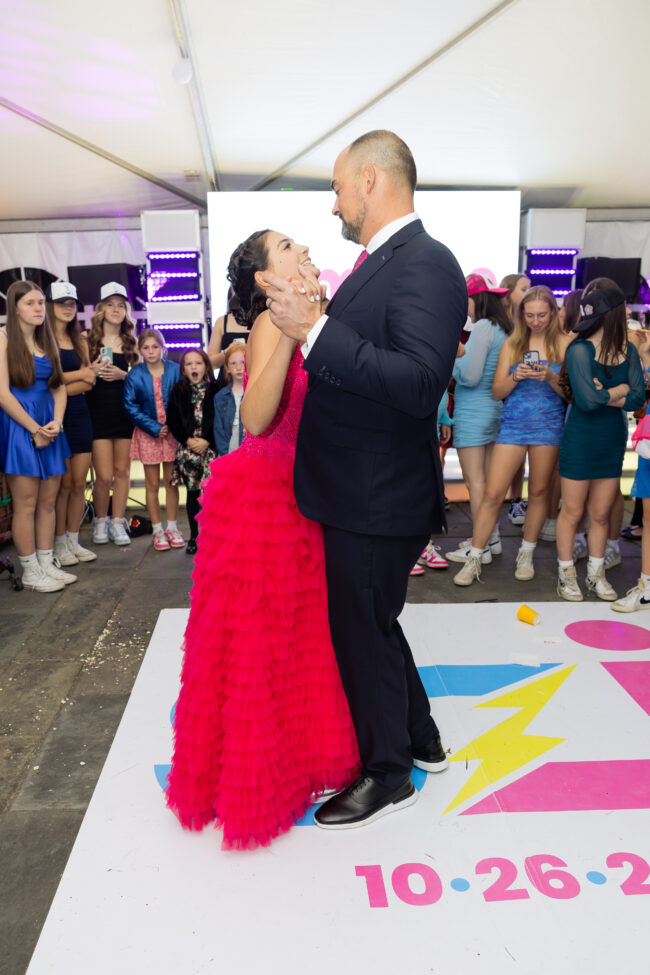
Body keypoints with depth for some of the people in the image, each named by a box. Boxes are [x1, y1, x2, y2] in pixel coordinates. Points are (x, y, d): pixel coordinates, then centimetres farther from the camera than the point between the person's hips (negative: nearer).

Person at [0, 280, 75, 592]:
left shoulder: (47, 340, 14)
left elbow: (59, 386, 12)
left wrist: (57, 422, -5)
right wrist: (34, 429, -12)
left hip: (49, 425, 6)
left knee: (48, 500, 8)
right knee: (26, 503, -1)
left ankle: (47, 564, 18)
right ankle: (30, 572, 9)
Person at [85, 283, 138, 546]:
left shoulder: (130, 342, 12)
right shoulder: (89, 340, 4)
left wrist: (122, 375, -6)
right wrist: (95, 369, -17)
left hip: (125, 410, 3)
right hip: (98, 412, -3)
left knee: (122, 471, 5)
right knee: (104, 476, -6)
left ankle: (117, 522, 17)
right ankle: (100, 521, 17)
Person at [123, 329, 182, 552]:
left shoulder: (174, 370, -2)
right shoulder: (135, 375, -3)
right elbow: (131, 407, -4)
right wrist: (155, 428, -11)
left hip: (172, 431, 1)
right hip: (147, 433, -1)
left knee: (171, 481, 7)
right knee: (152, 484, 5)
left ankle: (172, 527, 19)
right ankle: (157, 530, 15)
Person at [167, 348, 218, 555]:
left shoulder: (214, 390, 1)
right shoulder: (178, 391, 7)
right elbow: (172, 421, 5)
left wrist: (206, 441, -11)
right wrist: (188, 440, -7)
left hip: (210, 446, -2)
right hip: (187, 448, 2)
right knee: (192, 492, 7)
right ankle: (194, 536, 17)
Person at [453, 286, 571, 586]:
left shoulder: (563, 344, 2)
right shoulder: (512, 343, 6)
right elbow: (497, 391, 4)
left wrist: (550, 377, -19)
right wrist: (516, 377, -15)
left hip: (548, 426, 0)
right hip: (513, 424, 0)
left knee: (539, 493, 9)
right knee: (492, 494, -4)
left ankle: (526, 555, 25)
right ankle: (475, 558, 6)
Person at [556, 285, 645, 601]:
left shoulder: (628, 350, 4)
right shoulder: (579, 350, -13)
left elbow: (638, 398, -4)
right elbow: (586, 400, -21)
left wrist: (604, 395, -16)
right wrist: (620, 390, -7)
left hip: (613, 441, 5)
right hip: (580, 440, -5)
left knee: (600, 514, 12)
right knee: (572, 512, 4)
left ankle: (596, 574, 26)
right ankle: (566, 574, 19)